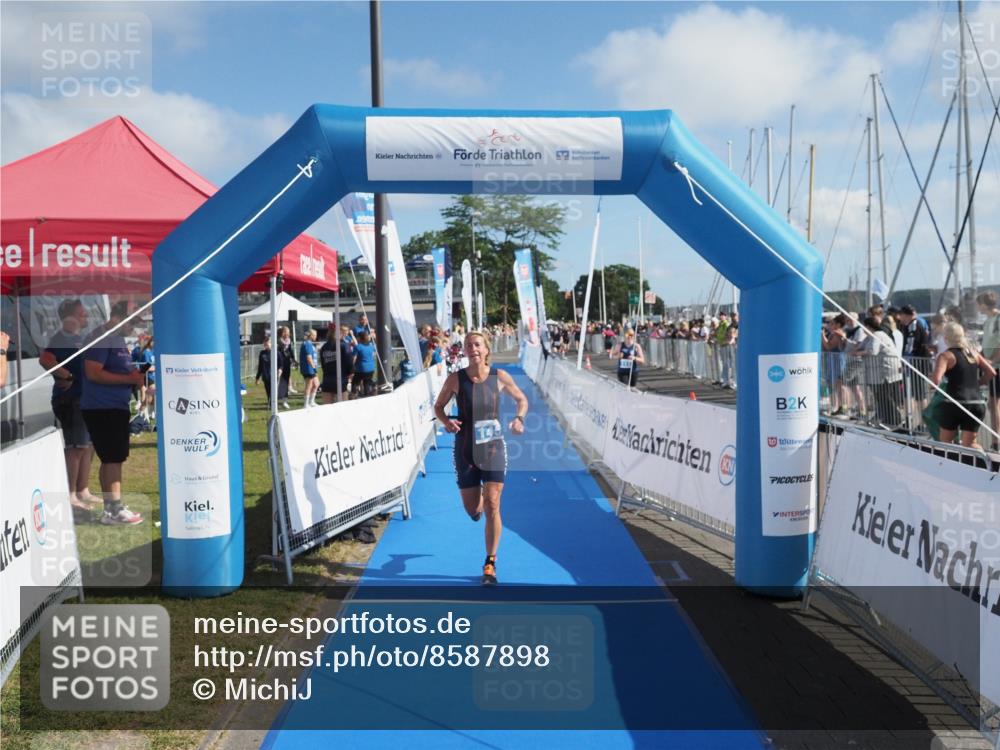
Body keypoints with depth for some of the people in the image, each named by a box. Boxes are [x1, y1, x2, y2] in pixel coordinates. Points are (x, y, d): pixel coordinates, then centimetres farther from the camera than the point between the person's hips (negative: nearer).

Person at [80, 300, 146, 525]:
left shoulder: (118, 338, 16)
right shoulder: (100, 337, -14)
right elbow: (93, 373, -22)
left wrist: (135, 375, 7)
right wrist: (129, 378, -21)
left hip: (115, 407, 10)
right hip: (101, 408, -10)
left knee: (110, 459, 12)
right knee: (113, 459, -9)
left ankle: (110, 508, 18)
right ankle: (115, 510, -5)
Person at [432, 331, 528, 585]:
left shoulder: (500, 376, -4)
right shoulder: (455, 379, -5)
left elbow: (522, 400, 11)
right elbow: (438, 406, 7)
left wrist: (519, 419, -8)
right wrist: (446, 421, -14)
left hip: (493, 447, -1)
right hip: (465, 449, 1)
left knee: (492, 507, -7)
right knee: (473, 510, 9)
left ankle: (490, 564, 6)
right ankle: (478, 503, 49)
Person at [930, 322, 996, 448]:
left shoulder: (946, 355, -5)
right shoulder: (973, 353, 13)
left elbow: (935, 380, -19)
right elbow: (991, 372, 15)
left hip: (954, 403, -5)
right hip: (977, 404, 5)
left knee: (945, 442, 10)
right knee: (969, 443, 9)